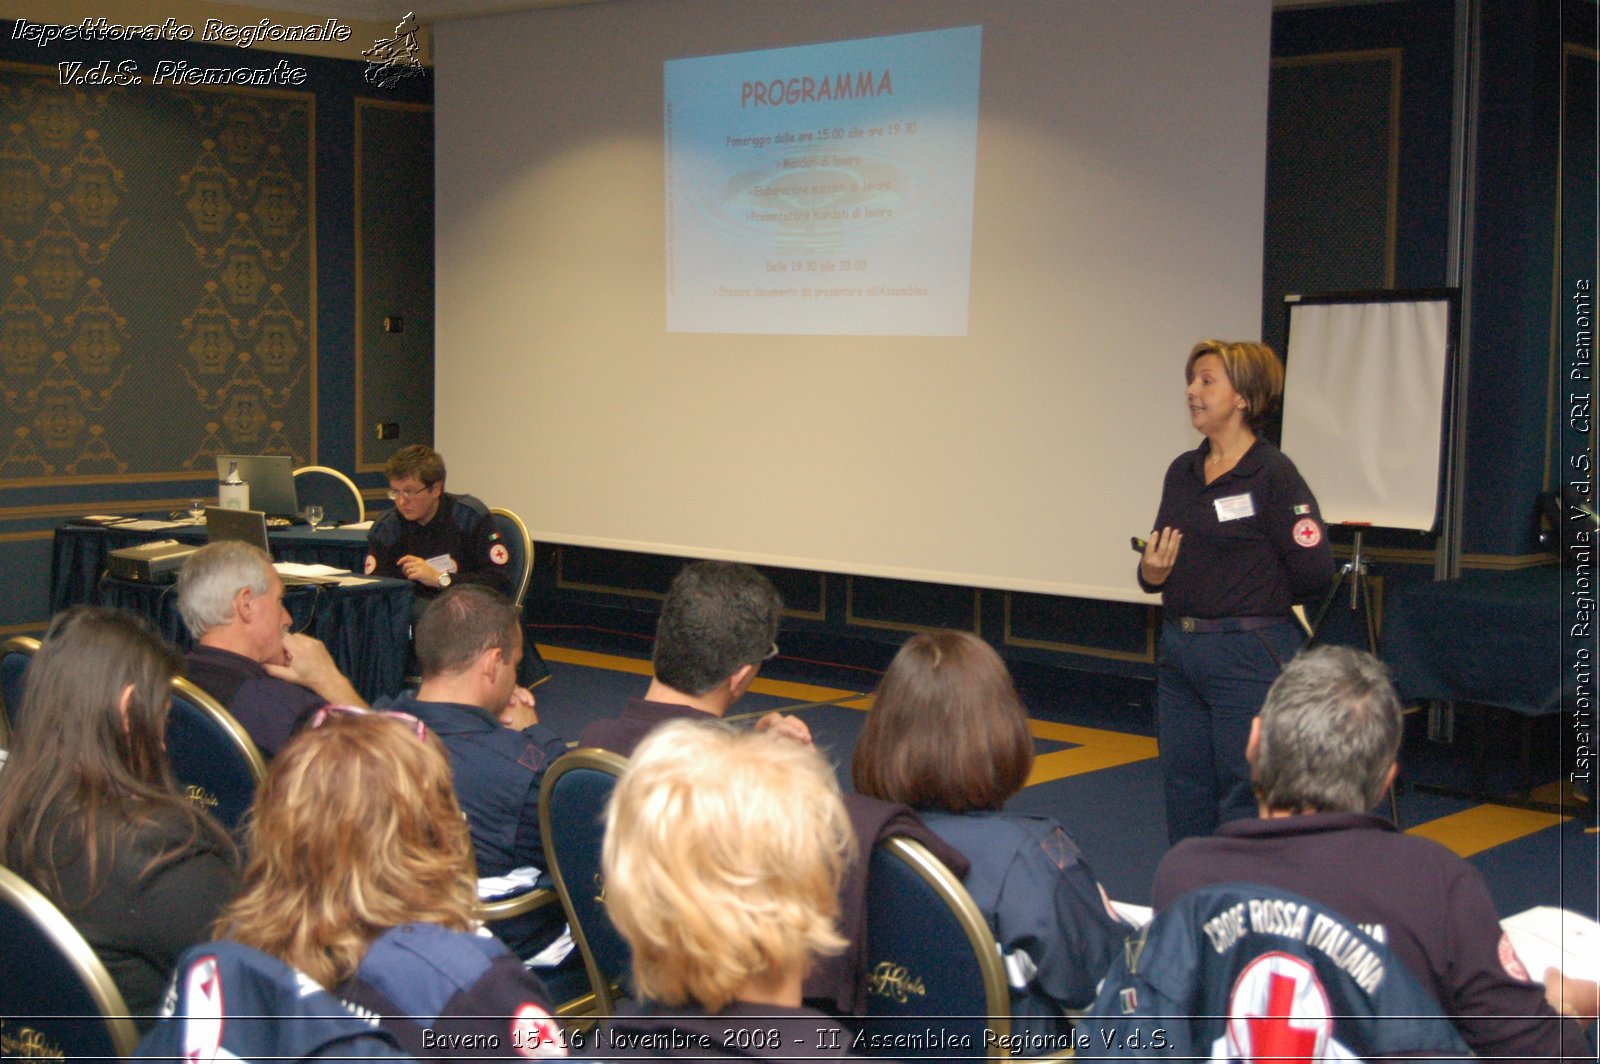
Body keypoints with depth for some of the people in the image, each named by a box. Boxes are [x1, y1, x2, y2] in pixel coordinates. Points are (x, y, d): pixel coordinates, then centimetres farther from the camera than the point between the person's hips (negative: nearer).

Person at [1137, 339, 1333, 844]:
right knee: (1184, 799, 14)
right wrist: (1151, 573, -6)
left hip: (1248, 656, -7)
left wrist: (1252, 599, 0)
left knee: (1246, 806, -1)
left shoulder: (1272, 474, -11)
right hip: (1179, 651, 8)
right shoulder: (1182, 471, 10)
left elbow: (1314, 571, -15)